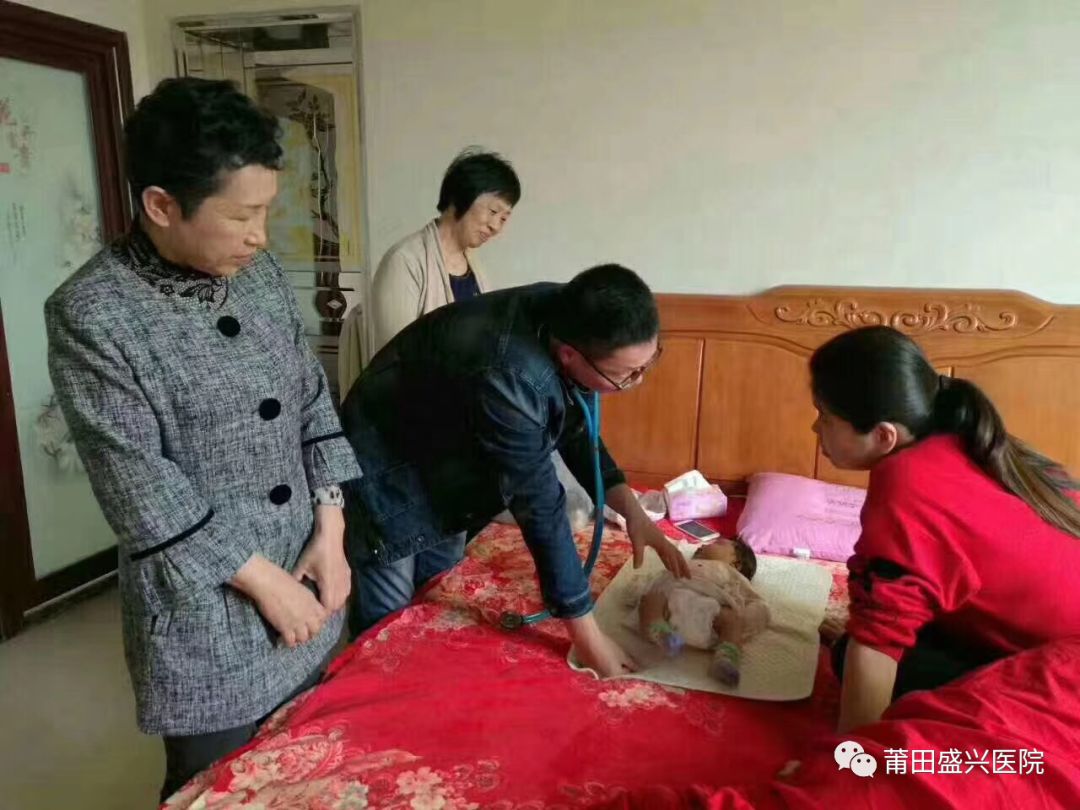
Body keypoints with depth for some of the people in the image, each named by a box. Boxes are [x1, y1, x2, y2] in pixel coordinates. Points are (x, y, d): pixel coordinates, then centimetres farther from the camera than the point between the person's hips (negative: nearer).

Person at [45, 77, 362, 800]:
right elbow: (140, 486, -19)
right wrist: (262, 580, -14)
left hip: (306, 584, 6)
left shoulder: (262, 274, 0)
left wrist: (331, 530, -4)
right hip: (205, 618, -5)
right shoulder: (91, 314, -18)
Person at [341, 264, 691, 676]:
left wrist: (633, 512, -9)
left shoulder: (569, 315, -17)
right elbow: (539, 506, -33)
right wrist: (588, 638, -24)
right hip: (388, 477, -7)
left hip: (443, 468, 7)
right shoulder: (509, 376, -40)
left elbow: (572, 427, -1)